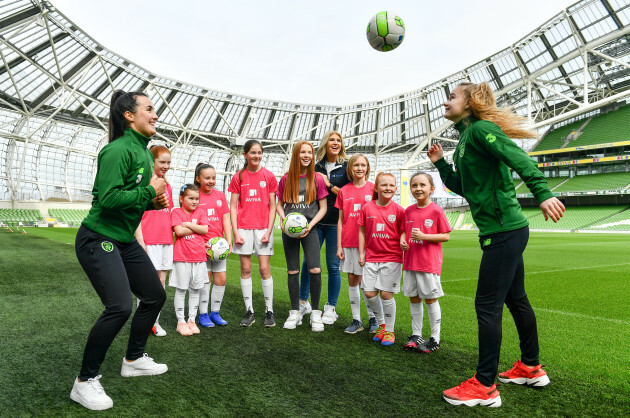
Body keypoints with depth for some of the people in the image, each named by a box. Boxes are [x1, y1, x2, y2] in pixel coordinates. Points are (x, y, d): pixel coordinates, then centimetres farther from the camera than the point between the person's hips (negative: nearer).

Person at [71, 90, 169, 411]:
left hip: (125, 240, 10)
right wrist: (149, 191, -19)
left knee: (155, 296, 13)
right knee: (120, 306, -20)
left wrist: (154, 202, 2)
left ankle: (134, 360, 33)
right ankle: (85, 382, 0)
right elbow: (108, 198, -27)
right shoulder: (118, 150, -18)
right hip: (98, 239, -10)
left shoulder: (144, 152, 12)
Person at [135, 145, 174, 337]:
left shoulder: (167, 186, 15)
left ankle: (154, 321, 18)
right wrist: (140, 240, -14)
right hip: (149, 240, -6)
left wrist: (173, 234, 14)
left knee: (161, 280, 9)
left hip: (166, 239, 6)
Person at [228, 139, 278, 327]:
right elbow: (233, 206, 5)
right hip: (243, 227, 1)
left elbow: (272, 206, 3)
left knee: (264, 269, -1)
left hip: (263, 227, -1)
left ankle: (269, 311, 10)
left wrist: (269, 231, -5)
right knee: (245, 269, 4)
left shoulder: (269, 176, 3)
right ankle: (249, 311, 15)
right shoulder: (238, 177, 5)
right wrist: (235, 232, -4)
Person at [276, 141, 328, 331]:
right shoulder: (286, 178, 6)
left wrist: (310, 225, -10)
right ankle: (295, 313, 19)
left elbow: (323, 207, 3)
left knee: (315, 270, -13)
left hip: (309, 229, -1)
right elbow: (279, 204, 12)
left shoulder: (317, 178, 2)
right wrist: (283, 218, -8)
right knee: (292, 271, 5)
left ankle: (315, 313, 4)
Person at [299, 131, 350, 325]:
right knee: (308, 262, 6)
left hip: (335, 223, -2)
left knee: (333, 266, 3)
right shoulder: (317, 166, 9)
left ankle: (331, 308, 16)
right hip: (315, 221, 3)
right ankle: (303, 303, 22)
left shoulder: (346, 166, 2)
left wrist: (329, 185, -10)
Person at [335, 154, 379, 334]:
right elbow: (340, 220, 8)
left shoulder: (373, 189, 0)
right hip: (348, 243, 3)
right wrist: (339, 246, 4)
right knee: (352, 281, 8)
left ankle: (373, 318, 18)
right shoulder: (344, 191, 6)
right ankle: (356, 320, 18)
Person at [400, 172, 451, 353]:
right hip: (410, 262, 5)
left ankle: (435, 339, 17)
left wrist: (424, 236, -18)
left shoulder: (436, 211, -8)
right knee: (414, 299, 12)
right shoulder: (408, 211, 8)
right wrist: (402, 239, -3)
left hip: (429, 263, -5)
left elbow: (446, 236, -7)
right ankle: (416, 335, 24)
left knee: (431, 299, 4)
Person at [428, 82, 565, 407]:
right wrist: (440, 163, 16)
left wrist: (542, 193, -35)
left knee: (487, 305, -6)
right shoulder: (466, 139, 18)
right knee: (516, 299, 19)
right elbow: (462, 187, 23)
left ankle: (485, 387, 5)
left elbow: (519, 158, -24)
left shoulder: (480, 129, -10)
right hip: (506, 230, 10)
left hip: (504, 230, -10)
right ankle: (531, 368, 35)